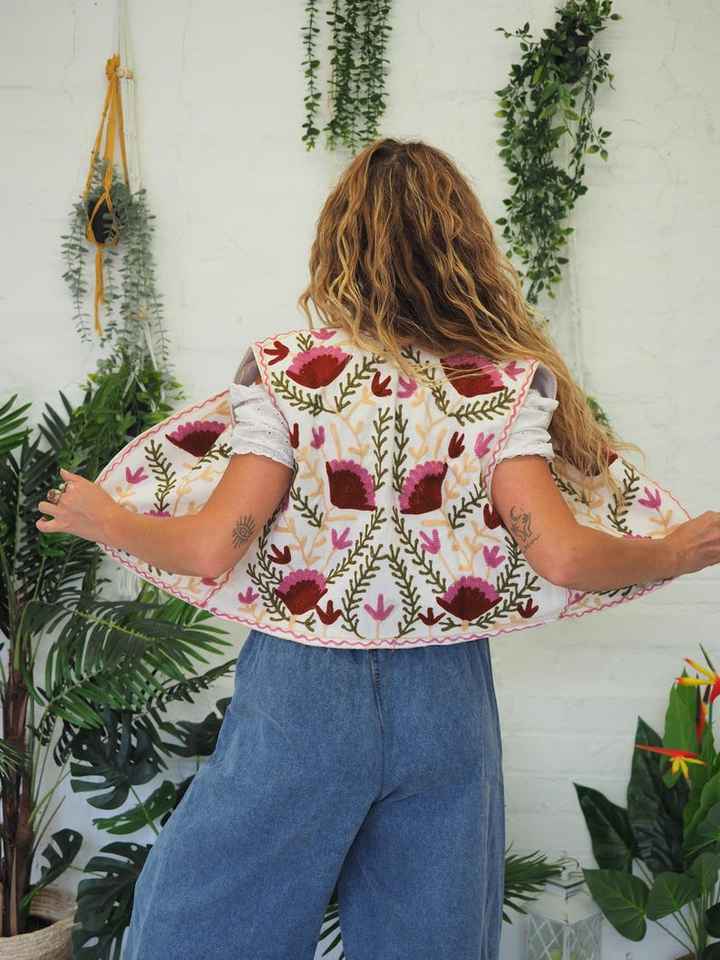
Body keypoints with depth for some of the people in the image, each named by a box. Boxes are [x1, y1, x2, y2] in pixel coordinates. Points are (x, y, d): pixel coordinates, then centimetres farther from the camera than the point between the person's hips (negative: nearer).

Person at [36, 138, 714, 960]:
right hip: (444, 703, 2)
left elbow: (211, 551, -14)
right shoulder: (505, 385, -5)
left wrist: (105, 521, 5)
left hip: (300, 693, -2)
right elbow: (563, 557, -14)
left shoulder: (285, 371, -9)